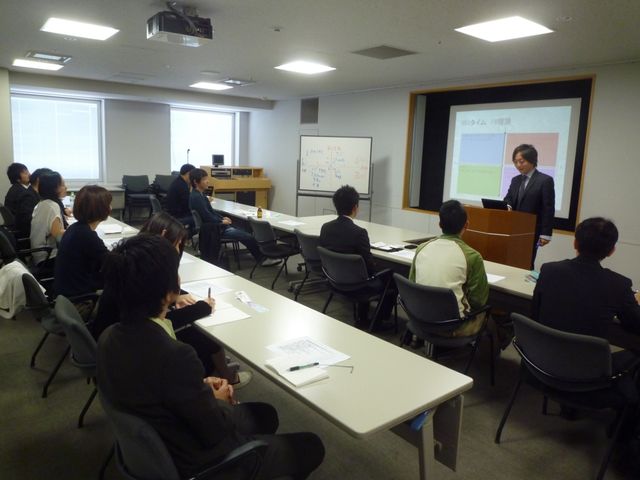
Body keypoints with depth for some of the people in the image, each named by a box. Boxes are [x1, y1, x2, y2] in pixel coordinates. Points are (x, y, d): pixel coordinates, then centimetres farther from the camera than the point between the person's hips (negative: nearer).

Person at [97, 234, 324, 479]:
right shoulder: (174, 356, -38)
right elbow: (215, 434, -24)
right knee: (310, 446, 11)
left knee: (265, 414, 25)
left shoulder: (110, 337, -12)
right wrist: (218, 401, -4)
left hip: (153, 444, 8)